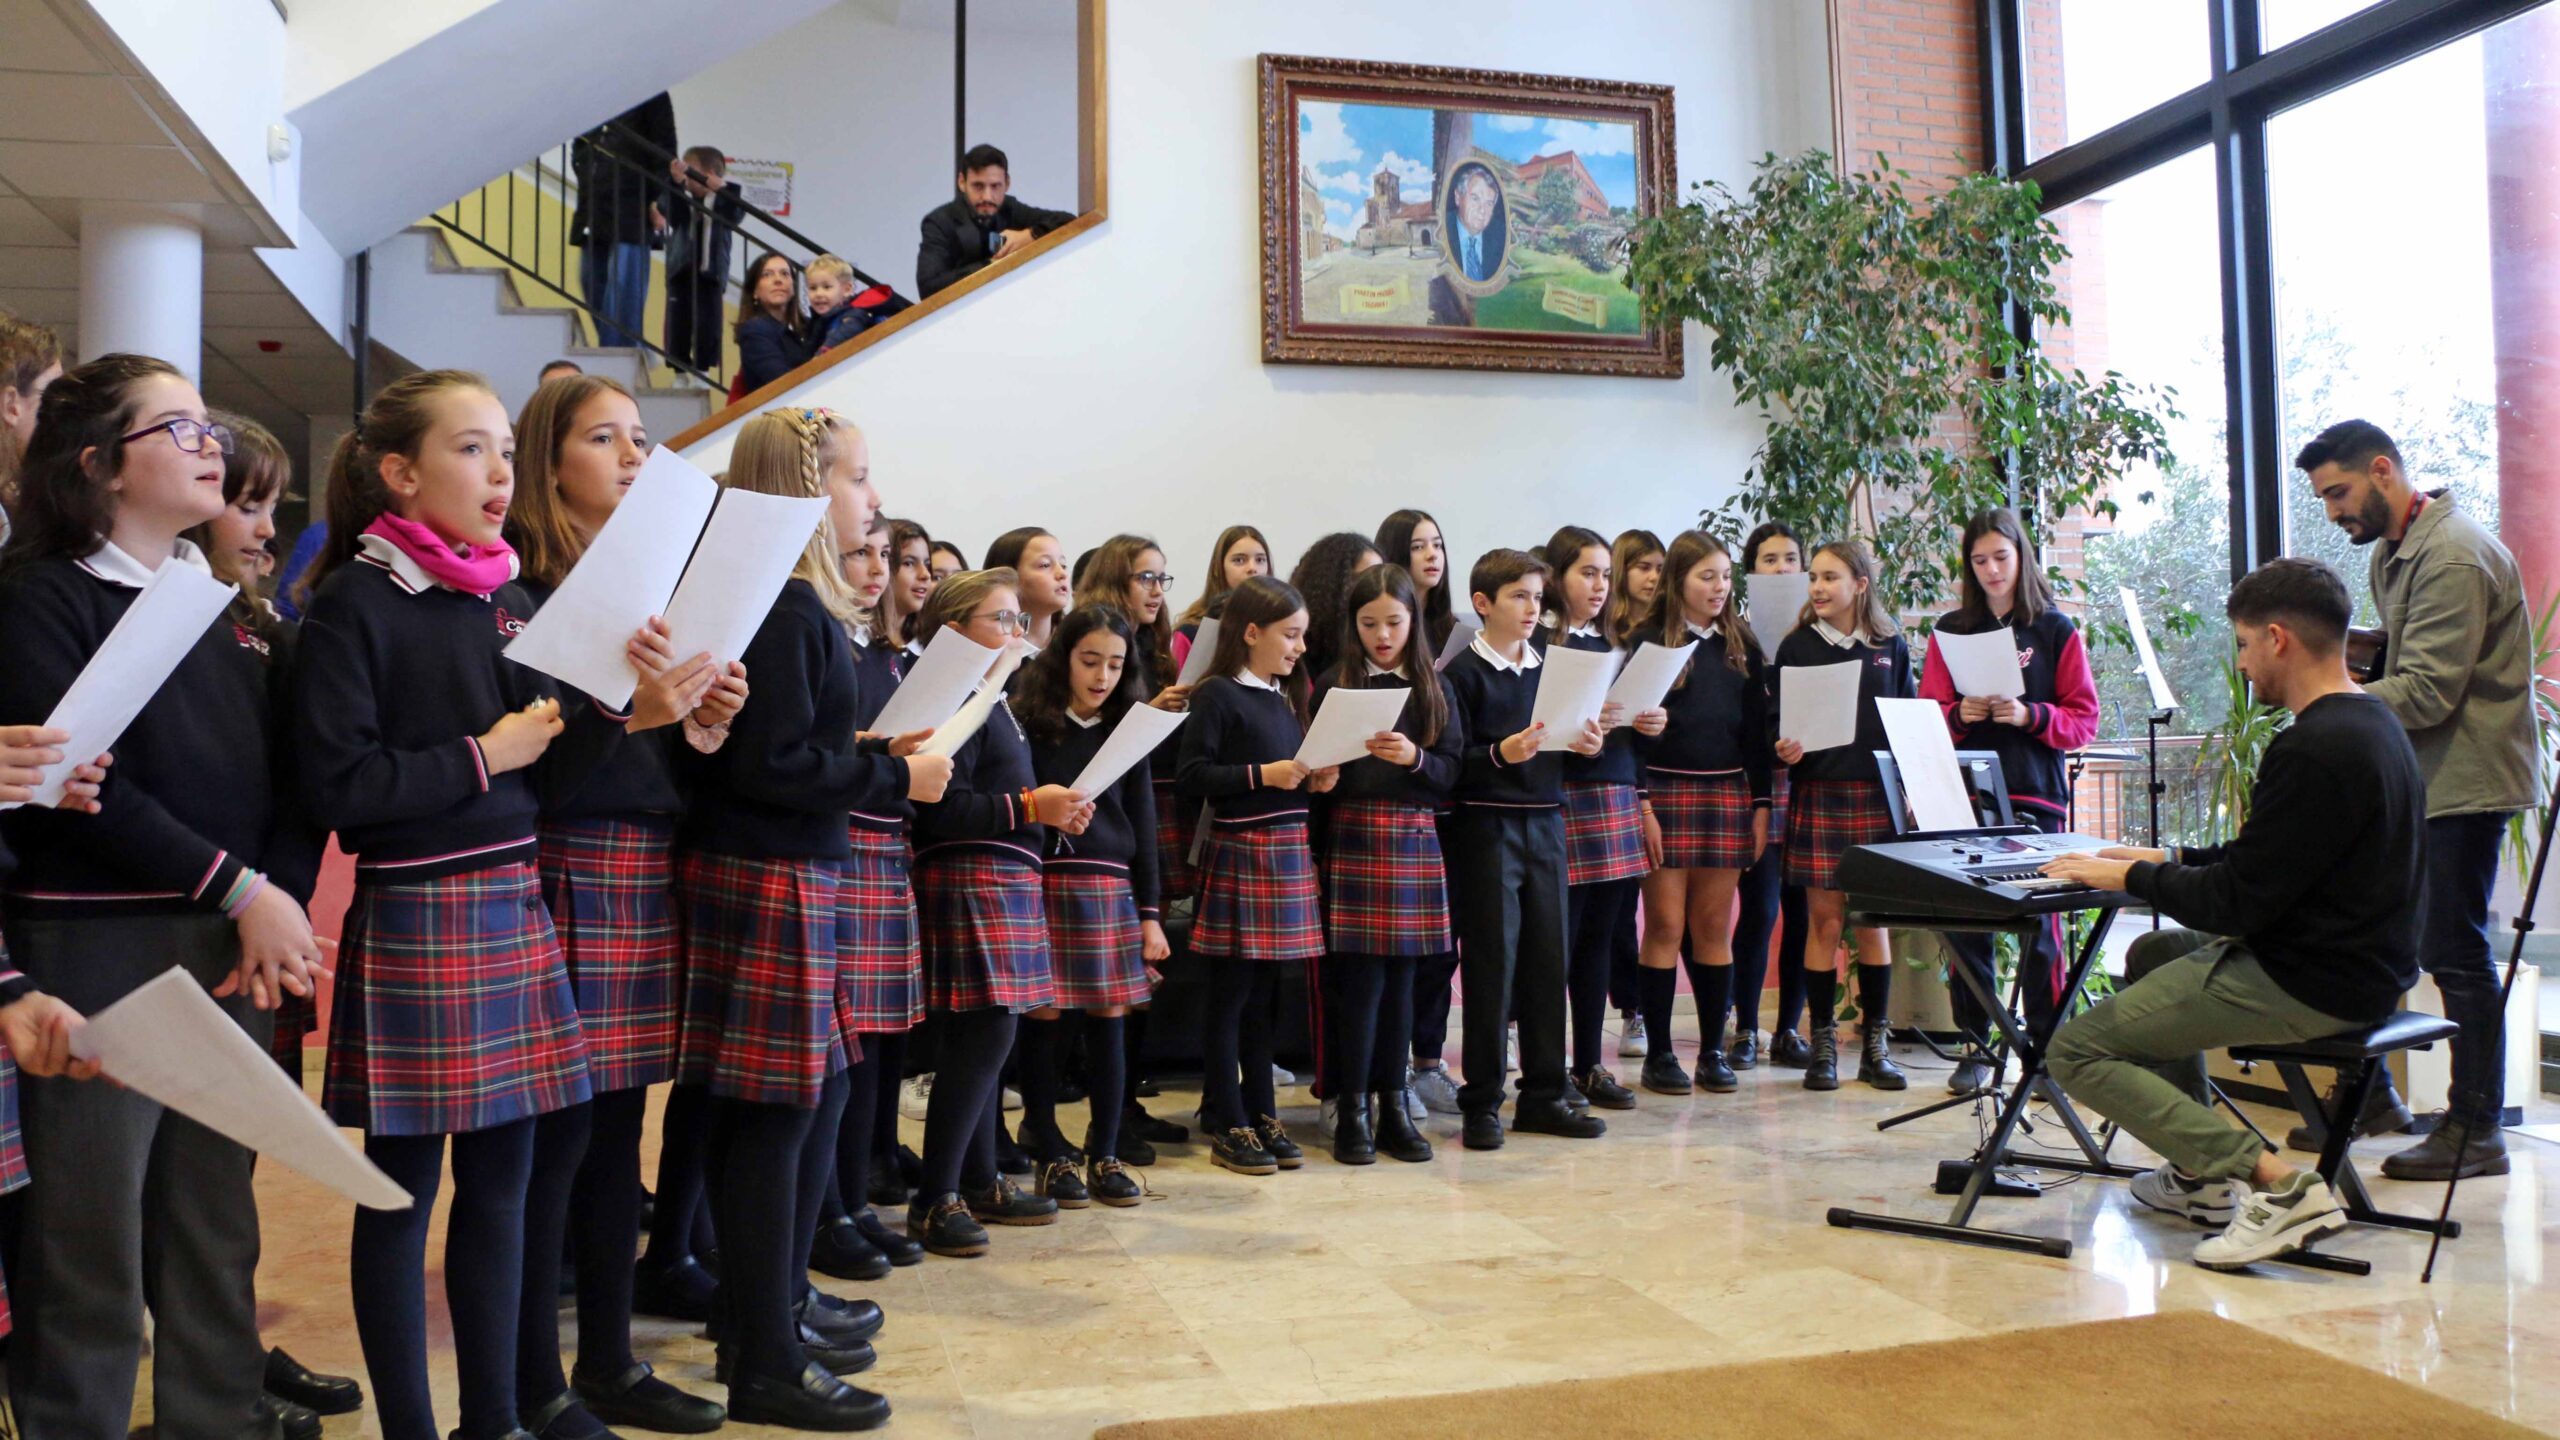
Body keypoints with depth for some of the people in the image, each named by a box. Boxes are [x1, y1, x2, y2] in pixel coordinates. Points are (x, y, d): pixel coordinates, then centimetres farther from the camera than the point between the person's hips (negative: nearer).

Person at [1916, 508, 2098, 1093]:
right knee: (1964, 924, 1)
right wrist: (1961, 714, -11)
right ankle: (1976, 1048, 12)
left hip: (2036, 796, -2)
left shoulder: (2056, 630, 6)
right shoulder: (1950, 631, 12)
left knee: (2039, 924, -3)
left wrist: (2029, 716, -14)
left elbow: (2084, 720, 2)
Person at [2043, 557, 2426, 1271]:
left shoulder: (2312, 748, -24)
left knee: (2076, 1049, -9)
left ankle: (2277, 1184, -14)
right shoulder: (2374, 722, 9)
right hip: (2360, 964, 11)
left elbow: (2237, 903, -22)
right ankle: (2202, 1176, 30)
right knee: (2153, 958, 32)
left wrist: (2130, 876, -8)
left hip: (2313, 989, -11)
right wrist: (2167, 859, 16)